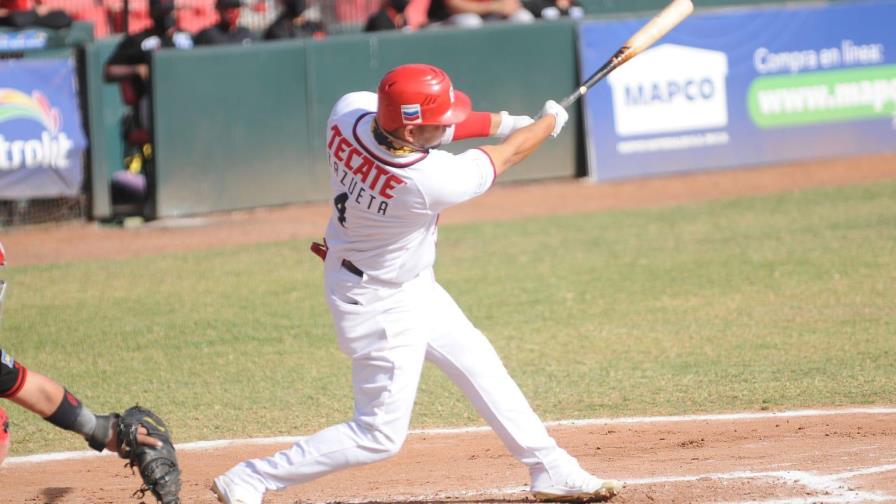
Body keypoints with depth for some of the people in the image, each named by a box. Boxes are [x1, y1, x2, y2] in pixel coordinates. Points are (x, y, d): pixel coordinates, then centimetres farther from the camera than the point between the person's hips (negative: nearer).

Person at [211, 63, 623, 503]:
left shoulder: (348, 112, -20)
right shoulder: (432, 181, -35)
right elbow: (507, 155, -16)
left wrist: (499, 122, -2)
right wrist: (550, 121, 4)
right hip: (381, 305, -9)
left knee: (479, 364, 18)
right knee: (380, 433, 1)